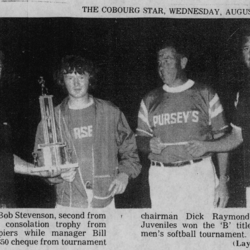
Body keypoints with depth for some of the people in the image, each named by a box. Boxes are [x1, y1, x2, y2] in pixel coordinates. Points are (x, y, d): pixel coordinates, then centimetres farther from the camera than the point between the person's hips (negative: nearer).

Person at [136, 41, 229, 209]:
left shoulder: (205, 94, 4)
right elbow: (140, 139, 16)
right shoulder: (150, 101, 12)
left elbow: (221, 141, 3)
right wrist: (150, 144, -8)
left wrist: (223, 181, -4)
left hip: (199, 175, -2)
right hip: (161, 177, 2)